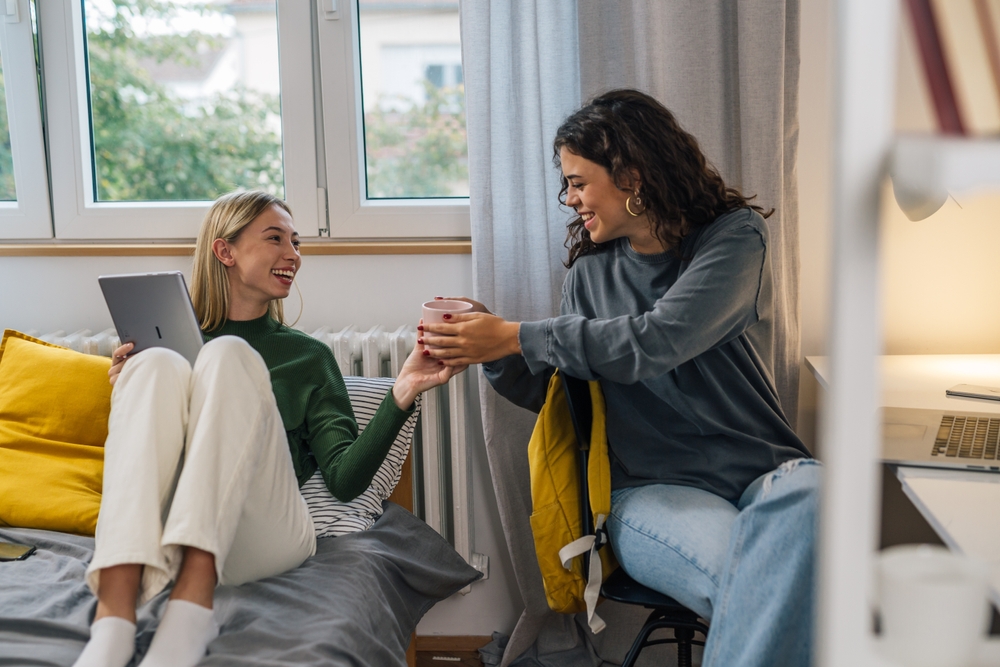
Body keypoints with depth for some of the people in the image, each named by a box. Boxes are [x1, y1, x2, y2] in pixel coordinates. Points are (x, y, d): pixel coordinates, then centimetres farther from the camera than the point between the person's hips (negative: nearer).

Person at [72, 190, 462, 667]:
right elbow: (140, 452, 20)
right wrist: (124, 394, 2)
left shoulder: (309, 355, 20)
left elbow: (345, 479, 6)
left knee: (228, 355, -18)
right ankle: (115, 614, -41)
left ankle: (194, 596, -41)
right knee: (155, 363, -20)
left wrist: (402, 394, -7)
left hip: (264, 535, -1)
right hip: (157, 537, 1)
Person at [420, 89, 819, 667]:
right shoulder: (591, 271, 14)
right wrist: (489, 346, 2)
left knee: (808, 500, -38)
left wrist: (515, 336, -11)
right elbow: (549, 392, 21)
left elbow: (656, 341, -15)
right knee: (748, 574, -34)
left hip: (762, 470, 0)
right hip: (654, 489, 1)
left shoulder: (736, 235, 0)